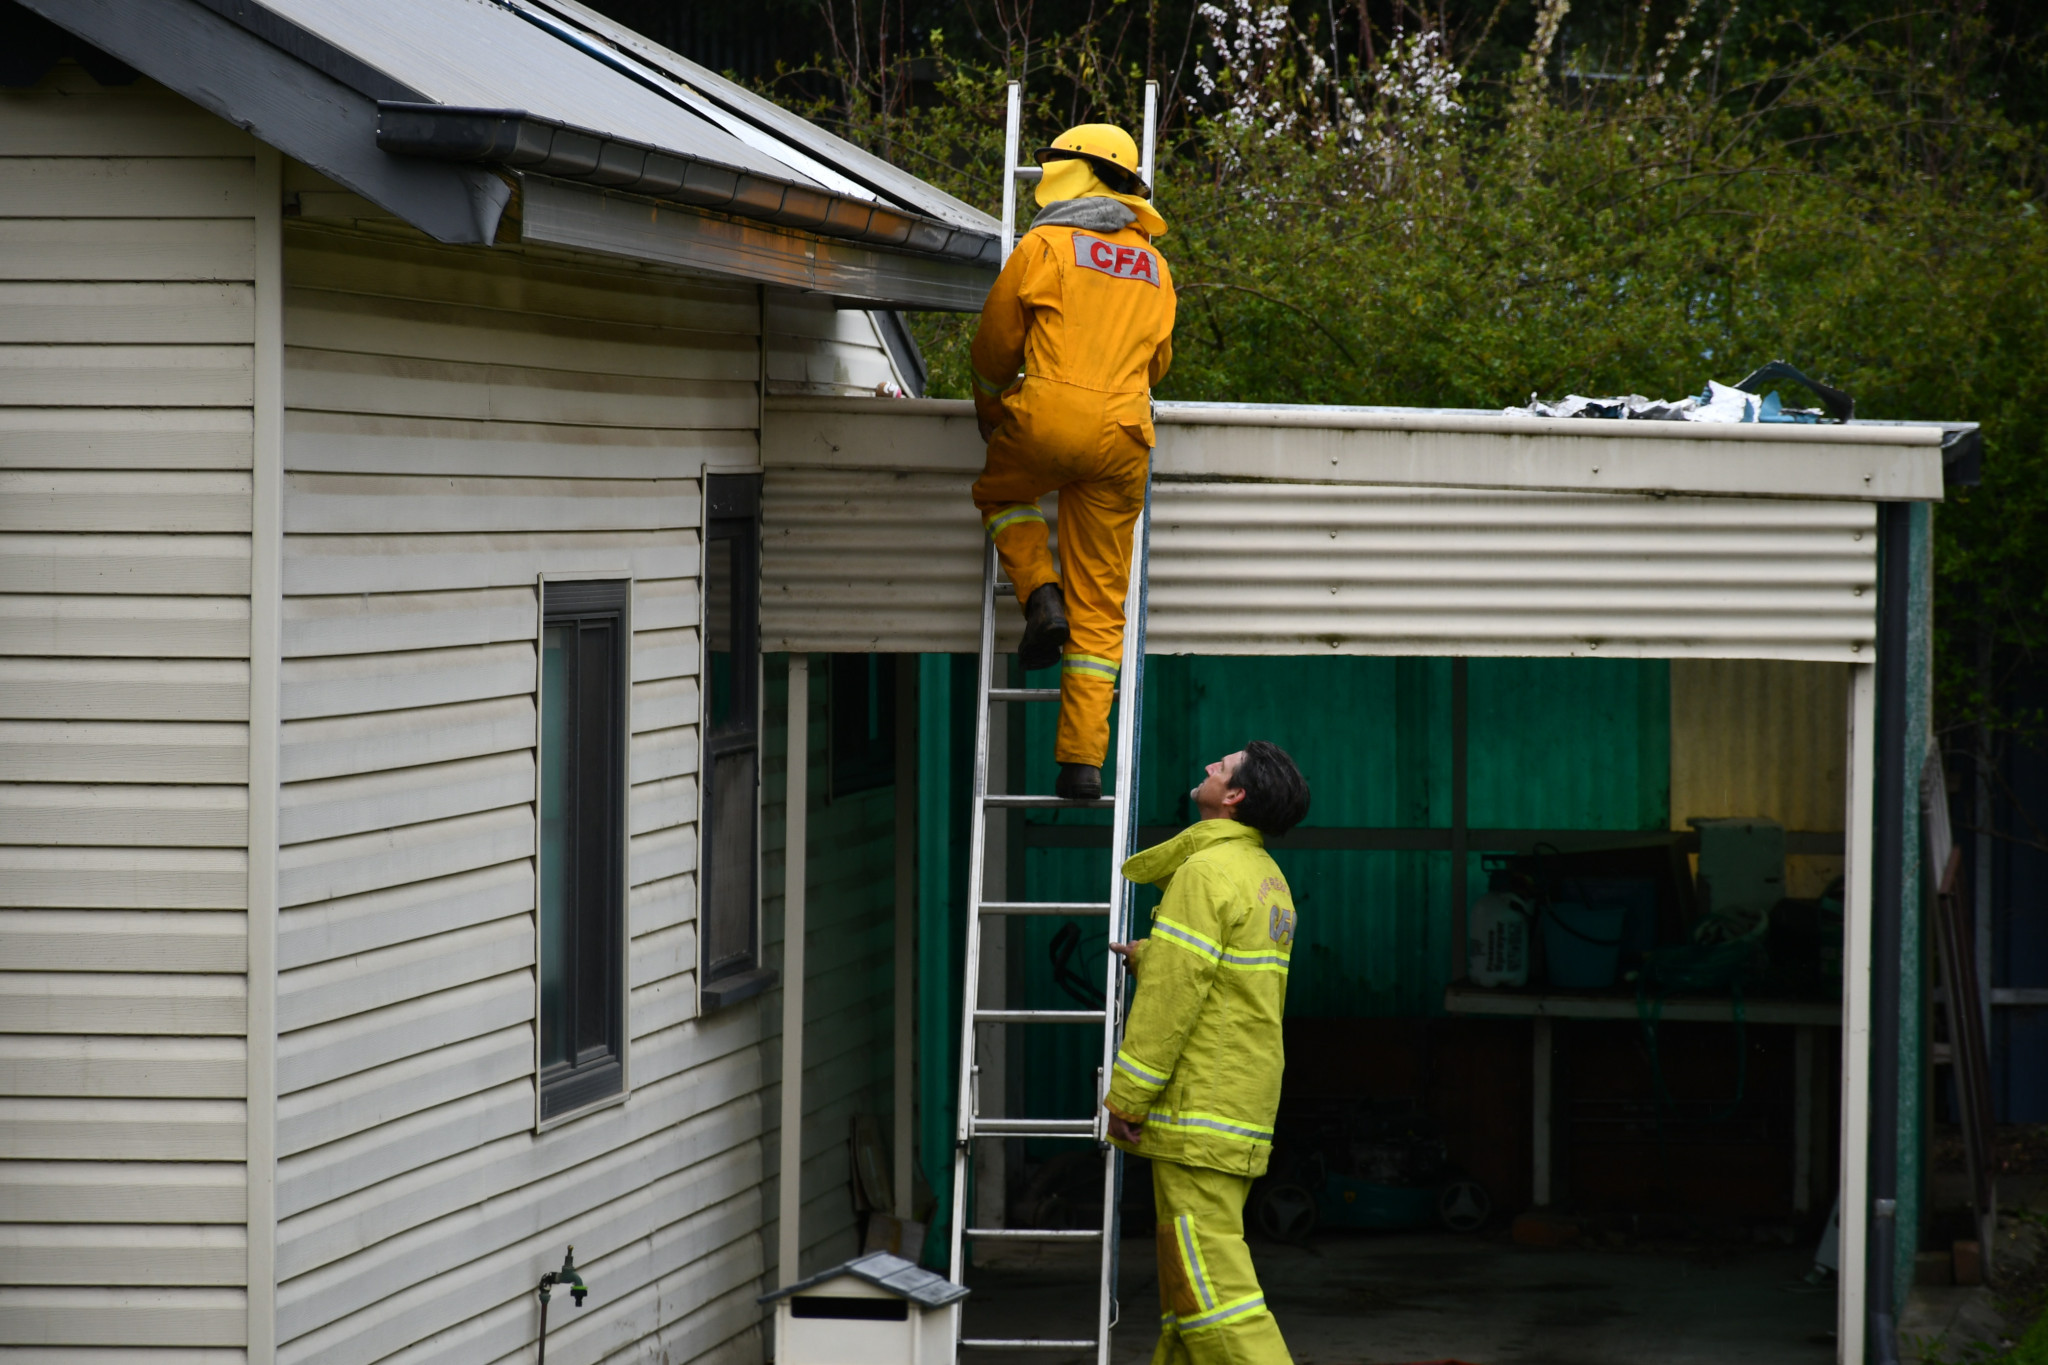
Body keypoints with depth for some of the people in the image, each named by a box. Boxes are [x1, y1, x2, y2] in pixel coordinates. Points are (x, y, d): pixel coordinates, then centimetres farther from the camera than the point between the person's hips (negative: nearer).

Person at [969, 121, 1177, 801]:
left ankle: (1041, 598, 7)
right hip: (1125, 433, 4)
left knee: (1000, 490, 32)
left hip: (1049, 415, -4)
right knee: (1100, 608, 6)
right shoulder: (1154, 267, 18)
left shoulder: (1045, 245, 2)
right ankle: (1083, 759, 0)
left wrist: (988, 408, 27)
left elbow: (996, 342, 9)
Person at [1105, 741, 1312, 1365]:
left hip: (1198, 1106, -10)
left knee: (1208, 1274, -11)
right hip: (1244, 1116, 10)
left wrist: (1127, 1097, -14)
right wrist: (1146, 954, 17)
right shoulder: (1269, 878, 16)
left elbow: (1172, 994, -18)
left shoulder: (1207, 870, -14)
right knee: (1187, 1270, 13)